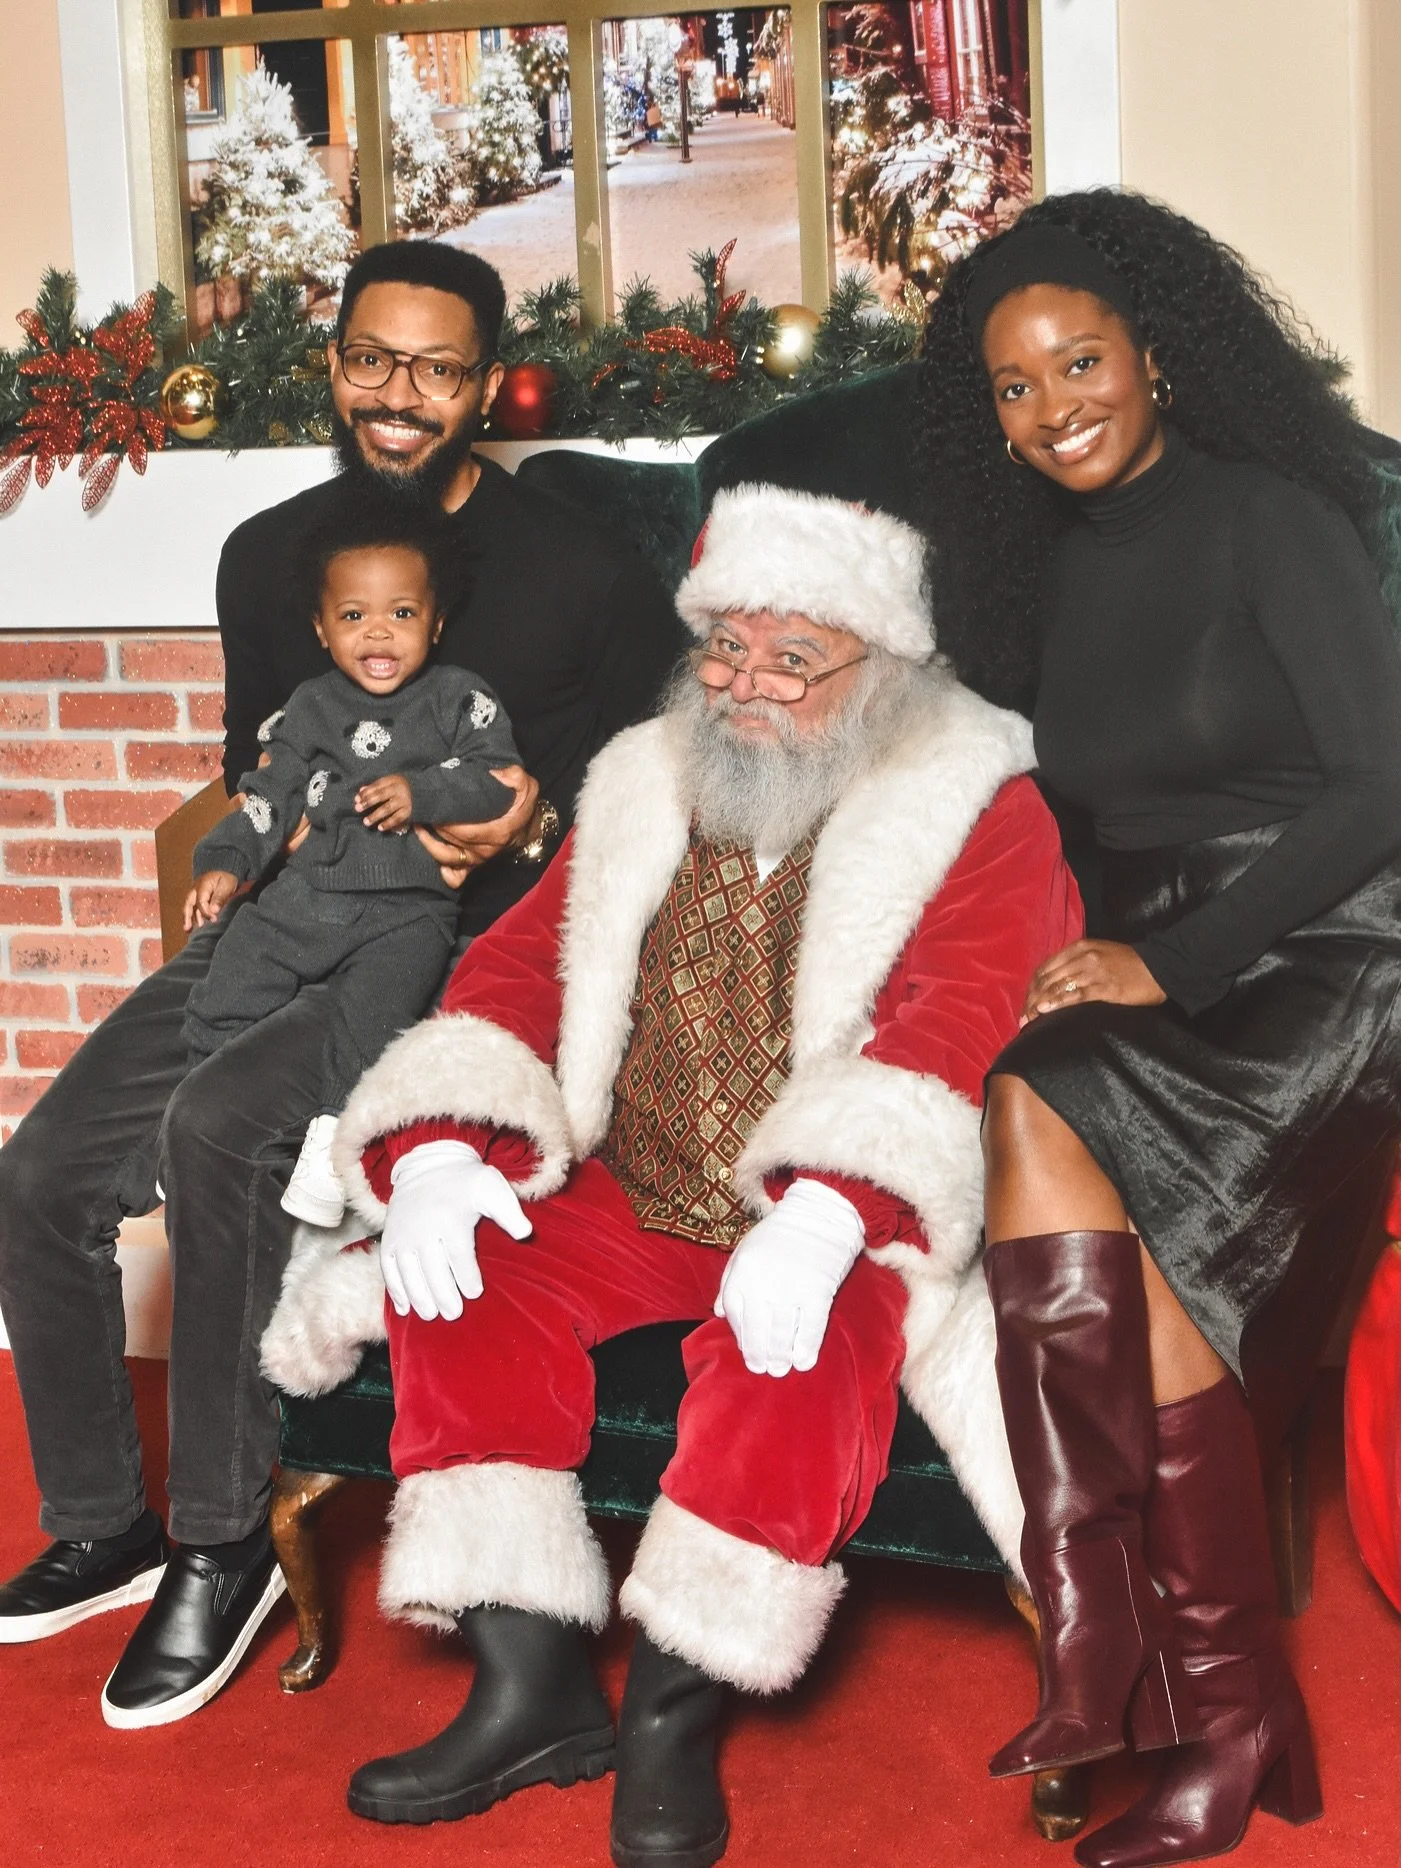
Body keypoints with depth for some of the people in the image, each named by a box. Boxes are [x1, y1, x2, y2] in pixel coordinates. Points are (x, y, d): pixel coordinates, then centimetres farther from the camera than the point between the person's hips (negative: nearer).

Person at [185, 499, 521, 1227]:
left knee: (373, 1003, -30)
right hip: (306, 892, 4)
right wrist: (227, 862, 3)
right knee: (226, 984, -10)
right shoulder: (310, 708, 15)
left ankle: (331, 1138, -26)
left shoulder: (459, 699, 5)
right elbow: (270, 790, 15)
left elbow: (499, 779, -4)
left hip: (409, 905, -4)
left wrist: (420, 794, -17)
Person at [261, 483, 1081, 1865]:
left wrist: (825, 1212, -36)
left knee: (801, 1340, -35)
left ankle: (675, 1710, -22)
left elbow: (963, 1020, -18)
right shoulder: (642, 792, 15)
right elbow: (519, 966, 7)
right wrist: (439, 1146, -15)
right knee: (458, 1267, -19)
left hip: (853, 1216, -5)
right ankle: (528, 1689, -19)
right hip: (635, 1202, 5)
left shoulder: (977, 811, -2)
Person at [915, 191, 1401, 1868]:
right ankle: (1228, 1711, -14)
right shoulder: (1062, 564, 15)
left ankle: (1098, 1643, -22)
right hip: (1163, 972, 6)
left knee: (1040, 1114, -29)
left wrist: (1170, 962, -16)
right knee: (1138, 1247, -21)